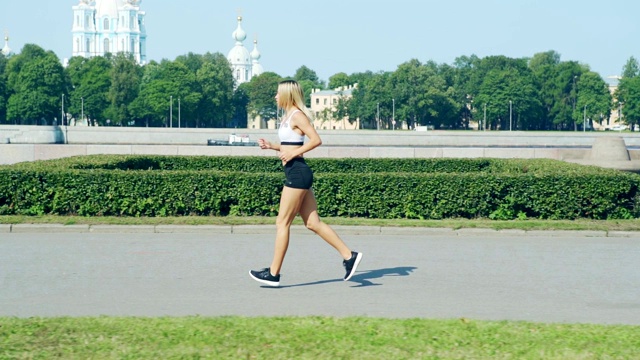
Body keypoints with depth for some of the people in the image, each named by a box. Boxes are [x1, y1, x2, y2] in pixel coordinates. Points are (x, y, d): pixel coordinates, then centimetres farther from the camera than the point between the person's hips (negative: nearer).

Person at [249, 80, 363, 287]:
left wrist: (293, 154, -19)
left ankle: (273, 273, -1)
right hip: (296, 174, 10)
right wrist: (271, 146, 11)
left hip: (297, 173, -10)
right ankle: (349, 256, 7)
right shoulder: (288, 116, 19)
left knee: (282, 223, -5)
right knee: (313, 223, 8)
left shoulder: (297, 116, -10)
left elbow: (316, 140, -18)